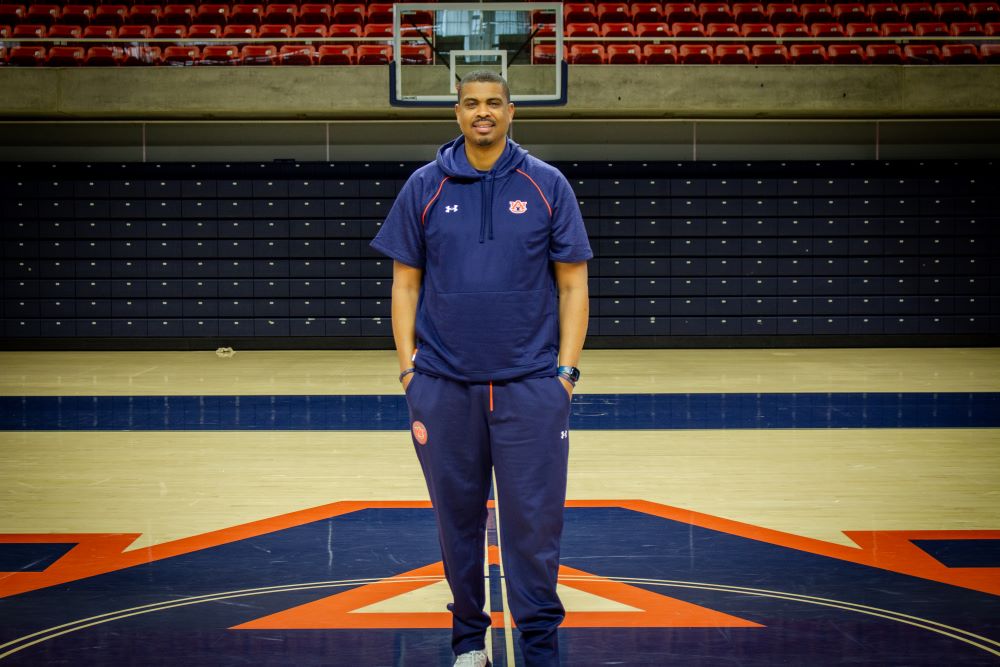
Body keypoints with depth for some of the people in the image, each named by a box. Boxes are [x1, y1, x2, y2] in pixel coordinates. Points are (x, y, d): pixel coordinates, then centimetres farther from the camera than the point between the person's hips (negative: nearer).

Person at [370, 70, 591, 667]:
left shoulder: (546, 185, 3)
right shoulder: (425, 187, 6)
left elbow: (573, 284, 4)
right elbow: (405, 283, 8)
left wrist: (566, 369, -3)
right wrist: (408, 366, 0)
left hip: (531, 386, -1)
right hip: (444, 386, 2)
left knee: (534, 523, -1)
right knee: (458, 521, 10)